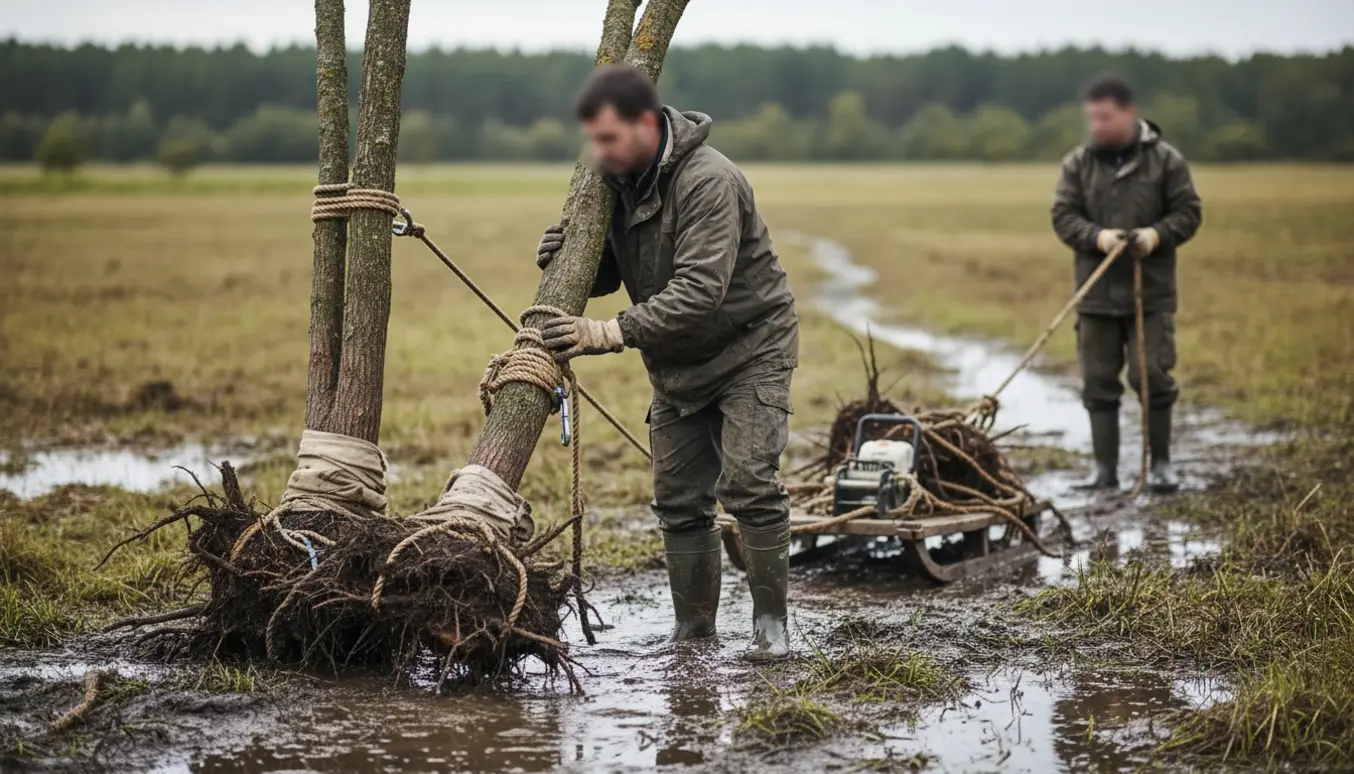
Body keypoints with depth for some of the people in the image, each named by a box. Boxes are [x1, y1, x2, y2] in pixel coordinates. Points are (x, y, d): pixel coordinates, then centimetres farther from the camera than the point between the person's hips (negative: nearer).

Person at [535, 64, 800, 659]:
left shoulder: (708, 181, -27)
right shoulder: (616, 180, -2)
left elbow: (700, 290, -36)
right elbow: (607, 274, 8)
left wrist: (609, 333, -41)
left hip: (749, 349, -7)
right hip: (676, 364, 7)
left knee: (749, 484, -16)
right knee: (678, 499, 5)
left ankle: (770, 624, -4)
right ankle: (693, 630, 15)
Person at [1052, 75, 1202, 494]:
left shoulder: (1165, 160, -2)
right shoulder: (1078, 163, 3)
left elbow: (1188, 212, 1)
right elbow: (1063, 215, 2)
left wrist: (1157, 234, -18)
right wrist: (1097, 236, -17)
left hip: (1152, 291, -2)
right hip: (1096, 291, 2)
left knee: (1152, 376, -3)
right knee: (1098, 381, 5)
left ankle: (1160, 463, 12)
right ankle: (1105, 468, 13)